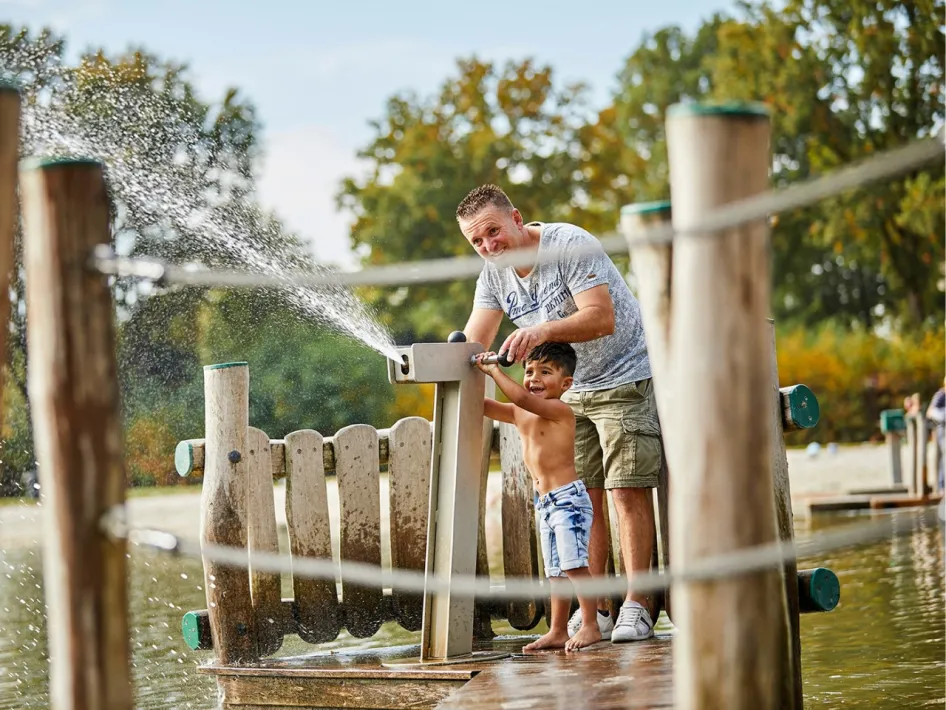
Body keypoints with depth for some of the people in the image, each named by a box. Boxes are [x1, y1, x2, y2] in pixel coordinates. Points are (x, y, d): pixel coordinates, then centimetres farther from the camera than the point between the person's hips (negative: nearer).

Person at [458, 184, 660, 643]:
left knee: (627, 492, -11)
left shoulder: (570, 244, -21)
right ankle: (594, 609, 8)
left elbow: (601, 318, -29)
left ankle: (635, 608, -10)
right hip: (570, 391, 7)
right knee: (582, 496, 4)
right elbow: (473, 340, -3)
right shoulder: (493, 272, 1)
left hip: (625, 379, -7)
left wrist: (543, 330, -43)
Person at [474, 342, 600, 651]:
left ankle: (590, 626, -7)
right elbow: (483, 405, 12)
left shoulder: (559, 410, -13)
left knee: (573, 564, -12)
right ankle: (557, 631, 14)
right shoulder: (519, 415, 12)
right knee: (555, 571, 11)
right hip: (545, 504, 9)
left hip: (568, 498, -9)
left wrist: (494, 371, -24)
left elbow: (523, 399, -28)